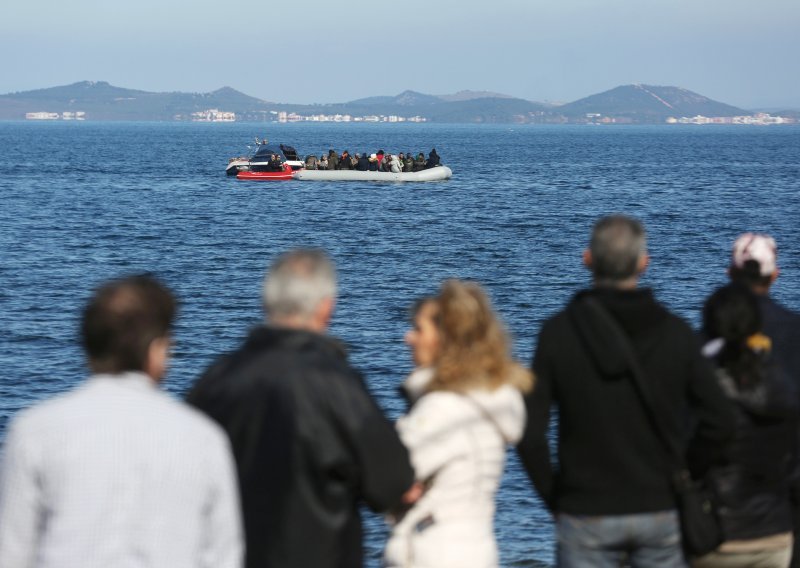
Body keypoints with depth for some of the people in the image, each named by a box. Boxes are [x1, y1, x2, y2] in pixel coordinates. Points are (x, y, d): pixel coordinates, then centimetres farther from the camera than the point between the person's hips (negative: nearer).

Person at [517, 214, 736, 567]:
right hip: (659, 512, 2)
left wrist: (552, 496, 4)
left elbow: (530, 432, -8)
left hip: (586, 515, -2)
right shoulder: (675, 333, -2)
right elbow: (720, 423, -4)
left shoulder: (559, 332, -6)